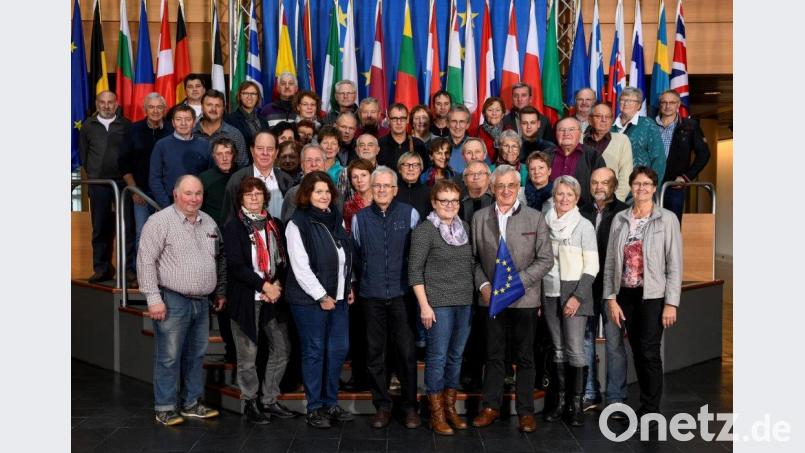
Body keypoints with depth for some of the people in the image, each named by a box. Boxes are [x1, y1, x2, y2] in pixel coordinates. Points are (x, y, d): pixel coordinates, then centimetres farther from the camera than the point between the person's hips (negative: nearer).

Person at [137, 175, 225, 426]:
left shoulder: (209, 223, 12)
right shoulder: (160, 221, -8)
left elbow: (220, 260, 21)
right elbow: (146, 261, -12)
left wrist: (220, 292, 17)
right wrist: (153, 298, -16)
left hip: (203, 302, 7)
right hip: (172, 302, -6)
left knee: (196, 356, 14)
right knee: (169, 358, -1)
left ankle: (192, 404, 25)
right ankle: (165, 408, 10)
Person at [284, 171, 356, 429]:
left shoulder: (336, 219, 10)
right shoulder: (298, 224, -10)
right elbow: (300, 267, -15)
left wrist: (348, 287, 10)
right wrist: (321, 296, -14)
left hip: (338, 297, 6)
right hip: (309, 299, -6)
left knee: (339, 349, 9)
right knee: (314, 352, 2)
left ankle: (330, 403, 22)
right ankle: (314, 408, 13)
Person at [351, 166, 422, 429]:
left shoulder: (410, 214, -1)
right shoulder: (360, 218, 5)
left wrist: (413, 282, 8)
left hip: (401, 294, -2)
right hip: (372, 296, 2)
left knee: (406, 352, -1)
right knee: (375, 353, 7)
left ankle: (409, 406, 13)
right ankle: (382, 406, 19)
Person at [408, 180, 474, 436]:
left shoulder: (464, 227, 10)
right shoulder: (425, 230, -7)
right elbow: (414, 270, -8)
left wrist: (473, 294, 11)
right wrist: (424, 306, -13)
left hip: (464, 302, 6)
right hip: (438, 303, -6)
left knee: (456, 356, 11)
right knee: (437, 357, -1)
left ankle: (450, 408, 23)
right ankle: (436, 414, 10)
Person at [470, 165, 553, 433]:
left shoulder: (535, 218, -1)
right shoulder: (479, 218, 6)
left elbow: (545, 259, -4)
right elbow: (474, 258, 8)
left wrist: (517, 282, -13)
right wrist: (483, 285, -7)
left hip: (524, 298, -1)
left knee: (525, 357, 7)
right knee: (493, 355, 10)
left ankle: (525, 411, 16)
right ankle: (491, 407, 21)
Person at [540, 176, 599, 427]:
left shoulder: (584, 225, -4)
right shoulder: (546, 223, 7)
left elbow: (591, 266, -6)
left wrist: (578, 297, -14)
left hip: (574, 293, -4)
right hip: (549, 293, 4)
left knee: (575, 350, -6)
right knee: (558, 349, 9)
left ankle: (576, 404, 4)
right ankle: (559, 400, 17)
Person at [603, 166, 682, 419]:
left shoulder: (667, 219, -4)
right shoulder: (620, 219, 6)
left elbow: (674, 265, -5)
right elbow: (610, 262, 7)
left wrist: (671, 303, -10)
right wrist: (611, 299, 1)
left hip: (653, 296, -4)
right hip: (626, 295, 4)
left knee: (649, 352, -6)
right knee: (637, 351, 9)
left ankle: (650, 411, 5)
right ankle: (646, 406, 21)